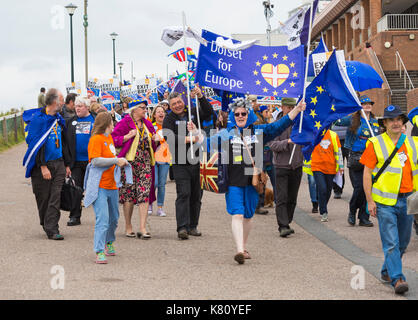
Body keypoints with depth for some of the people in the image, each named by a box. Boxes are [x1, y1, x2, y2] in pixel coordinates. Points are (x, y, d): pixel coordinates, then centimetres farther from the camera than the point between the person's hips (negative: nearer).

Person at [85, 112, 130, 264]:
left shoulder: (109, 137, 15)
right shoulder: (96, 139, -12)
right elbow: (96, 160, -20)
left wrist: (120, 161, 12)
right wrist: (116, 161, -19)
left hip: (112, 184, 9)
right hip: (100, 186, -9)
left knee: (114, 218, 19)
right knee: (102, 220, -13)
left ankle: (108, 242, 40)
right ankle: (99, 252, -12)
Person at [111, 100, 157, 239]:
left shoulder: (147, 124, 17)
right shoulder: (124, 123, -2)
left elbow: (152, 144, 27)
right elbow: (113, 139, -8)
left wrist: (155, 139, 5)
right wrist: (128, 136, -18)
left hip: (145, 162, 5)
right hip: (129, 162, -5)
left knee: (144, 194, -4)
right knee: (129, 194, 0)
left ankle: (142, 228, -5)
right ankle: (128, 226, 13)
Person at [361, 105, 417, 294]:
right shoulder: (375, 144, -2)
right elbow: (367, 174, -2)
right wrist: (370, 201, -7)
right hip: (385, 202, -4)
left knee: (403, 242, 13)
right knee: (391, 243, -9)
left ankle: (387, 271, 30)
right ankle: (397, 278, -8)